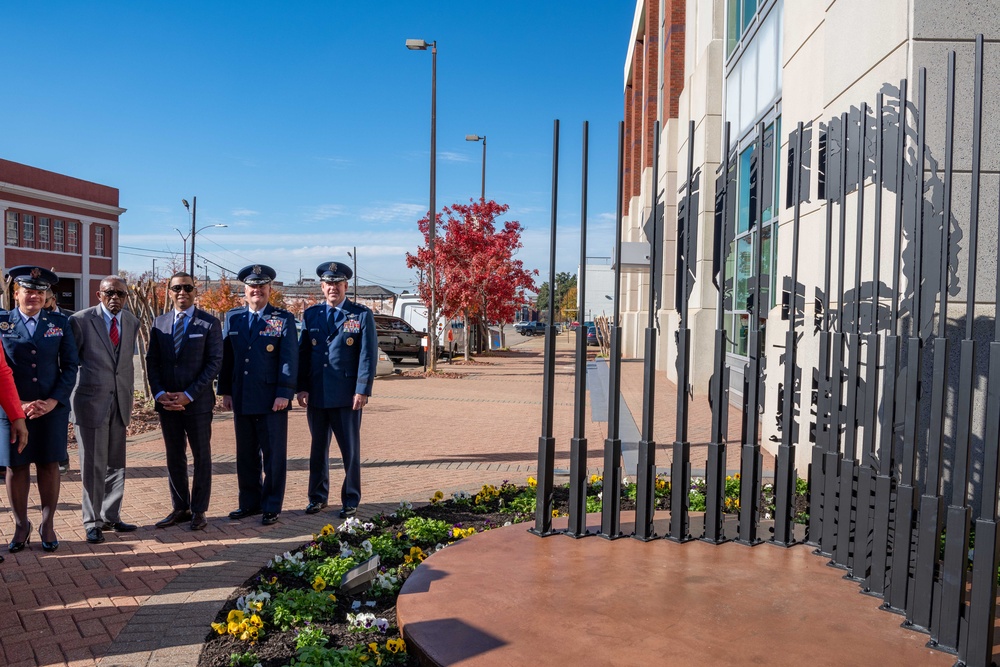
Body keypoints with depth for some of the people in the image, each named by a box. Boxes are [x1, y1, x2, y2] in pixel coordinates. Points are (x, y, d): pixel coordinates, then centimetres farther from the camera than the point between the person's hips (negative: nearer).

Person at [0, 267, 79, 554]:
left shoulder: (60, 322, 5)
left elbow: (70, 366, 3)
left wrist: (53, 401, -8)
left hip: (53, 408, 1)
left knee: (49, 465, 6)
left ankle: (47, 526, 16)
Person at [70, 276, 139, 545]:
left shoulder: (132, 322, 8)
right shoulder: (81, 320, -8)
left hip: (120, 401, 5)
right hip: (91, 400, -5)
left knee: (116, 463, 12)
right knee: (93, 465, 1)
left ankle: (111, 517, 24)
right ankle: (93, 522, 13)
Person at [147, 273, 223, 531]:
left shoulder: (210, 323, -3)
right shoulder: (159, 323, 9)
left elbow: (215, 362, -8)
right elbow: (152, 361, 8)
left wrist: (188, 395, -14)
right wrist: (159, 393, -7)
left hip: (197, 402, -4)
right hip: (166, 402, 4)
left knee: (201, 456, 5)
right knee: (174, 457, 11)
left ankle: (198, 510, 14)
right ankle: (180, 508, 22)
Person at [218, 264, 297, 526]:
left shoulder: (284, 319, -1)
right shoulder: (232, 318, 10)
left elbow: (289, 358, -6)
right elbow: (226, 356, 11)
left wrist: (284, 393, -13)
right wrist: (225, 391, 6)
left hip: (271, 400, -4)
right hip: (241, 399, 4)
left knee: (273, 454, 3)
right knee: (246, 454, 12)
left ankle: (271, 507, 13)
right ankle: (249, 502, 25)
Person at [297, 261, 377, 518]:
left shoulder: (362, 315, -1)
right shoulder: (311, 314, 9)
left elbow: (368, 355, -5)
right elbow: (302, 353, 9)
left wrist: (362, 391, -11)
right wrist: (302, 388, 1)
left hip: (347, 396, -3)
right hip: (316, 395, 3)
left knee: (350, 450, 5)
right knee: (318, 448, 14)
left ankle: (350, 501, 17)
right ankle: (318, 497, 27)